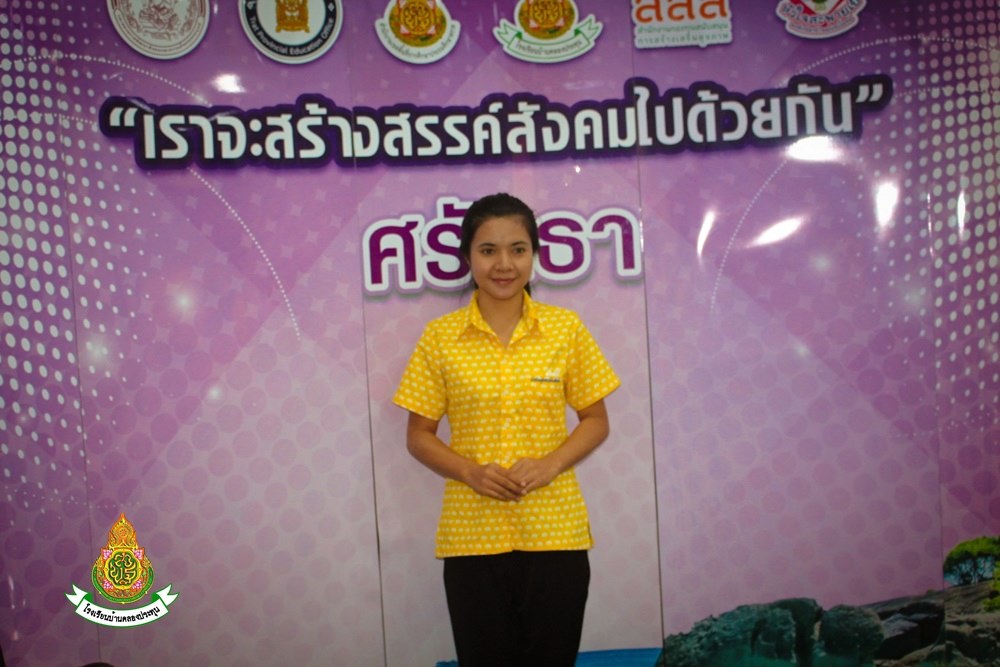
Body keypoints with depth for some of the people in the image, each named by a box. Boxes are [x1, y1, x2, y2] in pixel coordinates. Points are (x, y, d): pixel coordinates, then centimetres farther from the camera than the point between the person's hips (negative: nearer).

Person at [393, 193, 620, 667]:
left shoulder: (566, 328, -1)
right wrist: (469, 471, -14)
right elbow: (419, 435, 3)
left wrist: (549, 465, -12)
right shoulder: (440, 336, -2)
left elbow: (596, 421, 5)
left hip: (555, 533, 1)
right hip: (472, 536, 0)